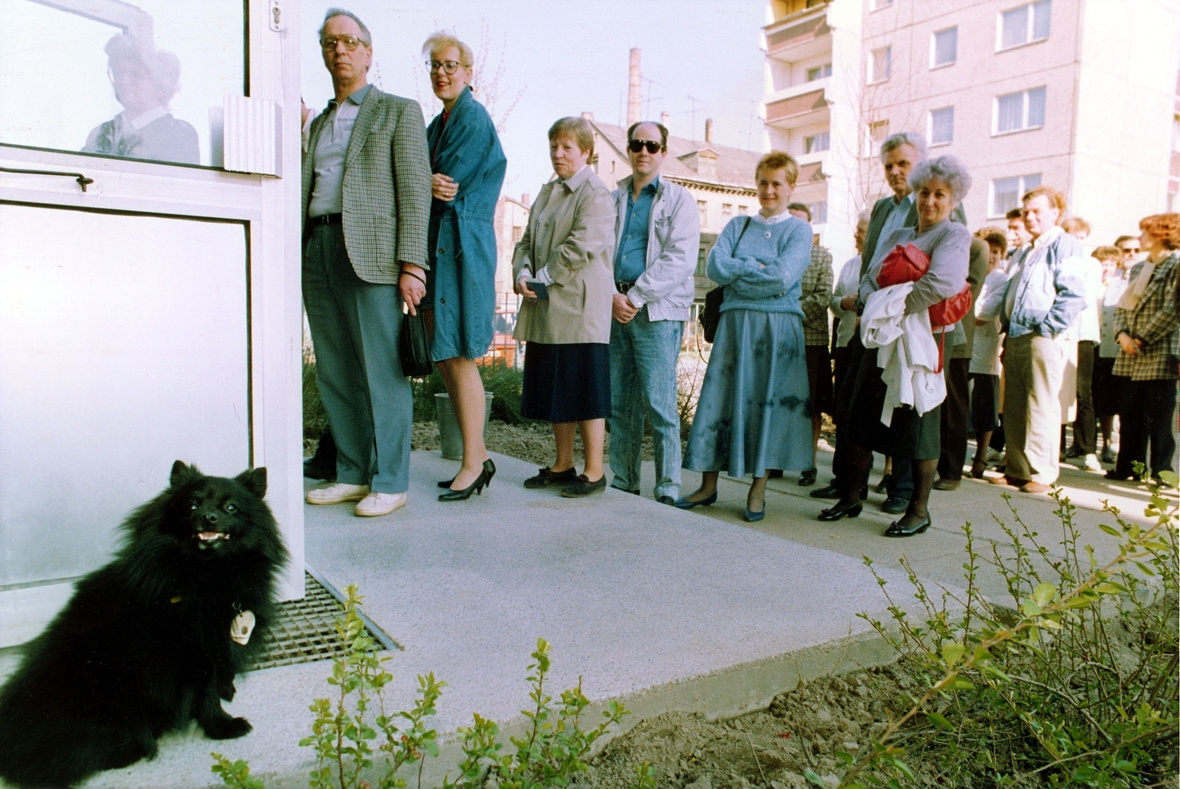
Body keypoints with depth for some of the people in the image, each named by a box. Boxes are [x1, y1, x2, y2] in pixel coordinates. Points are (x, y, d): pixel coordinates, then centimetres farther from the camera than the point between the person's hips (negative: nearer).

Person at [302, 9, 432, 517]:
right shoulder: (318, 123, 24)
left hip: (371, 253, -6)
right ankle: (352, 475, 15)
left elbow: (414, 191, -3)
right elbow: (307, 192, 23)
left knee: (381, 374, -6)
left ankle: (389, 483, 1)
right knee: (334, 374, 6)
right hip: (318, 251, 6)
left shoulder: (399, 112, 7)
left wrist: (412, 265, -14)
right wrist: (299, 259, 11)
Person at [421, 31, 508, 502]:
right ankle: (478, 456, 16)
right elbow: (432, 183, 12)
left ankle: (473, 462, 1)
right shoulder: (437, 124, 22)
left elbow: (450, 182, -13)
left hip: (463, 245, -9)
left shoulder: (474, 118, -4)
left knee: (458, 357, -8)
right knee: (444, 360, 8)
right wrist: (431, 183, -9)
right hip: (436, 246, 9)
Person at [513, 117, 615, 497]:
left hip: (579, 308, -8)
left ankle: (594, 471, 5)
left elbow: (583, 245, -17)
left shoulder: (595, 194, -6)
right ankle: (563, 464, 23)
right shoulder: (547, 192, 20)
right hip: (545, 309, 8)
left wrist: (544, 277, -14)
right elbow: (527, 240, 16)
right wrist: (522, 273, -3)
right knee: (553, 388, 12)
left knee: (584, 387, -4)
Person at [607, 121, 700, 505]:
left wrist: (636, 296, -13)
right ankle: (622, 483, 16)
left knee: (659, 404, -7)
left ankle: (668, 490, -2)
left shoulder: (679, 199, 6)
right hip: (615, 309, 4)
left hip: (657, 311, -4)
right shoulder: (612, 199, 18)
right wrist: (612, 296, -8)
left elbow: (680, 259, -6)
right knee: (619, 404, 7)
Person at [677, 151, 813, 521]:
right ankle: (708, 485, 9)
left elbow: (783, 277, -12)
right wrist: (759, 268, -7)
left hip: (778, 327, -2)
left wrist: (738, 273, -6)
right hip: (735, 324, 2)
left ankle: (758, 489, 10)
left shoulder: (799, 229, 5)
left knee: (768, 402, 0)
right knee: (721, 398, 1)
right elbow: (715, 266, -2)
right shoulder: (738, 225, 14)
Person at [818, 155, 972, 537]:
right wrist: (873, 303, -10)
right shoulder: (895, 235, 20)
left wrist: (895, 305, -15)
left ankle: (919, 510, 12)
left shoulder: (954, 235, -1)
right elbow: (869, 279, 11)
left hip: (921, 342, -6)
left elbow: (945, 282, -19)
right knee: (860, 417, 6)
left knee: (918, 423, 0)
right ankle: (850, 497, 18)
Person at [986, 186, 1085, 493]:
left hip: (1044, 339, -8)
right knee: (1013, 409, 8)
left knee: (1041, 407, -5)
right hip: (1016, 338, 8)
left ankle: (1041, 473, 1)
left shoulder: (1065, 244, -3)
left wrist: (1047, 328, -16)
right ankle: (1017, 470, 15)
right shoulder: (1026, 252, 24)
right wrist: (1007, 332, 16)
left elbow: (1073, 295, -13)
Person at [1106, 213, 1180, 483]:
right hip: (1131, 357, 7)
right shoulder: (1138, 268, 16)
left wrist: (1143, 339, -13)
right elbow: (1122, 306, 14)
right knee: (1130, 415, 10)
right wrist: (1122, 334, -3)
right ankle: (1129, 466, 18)